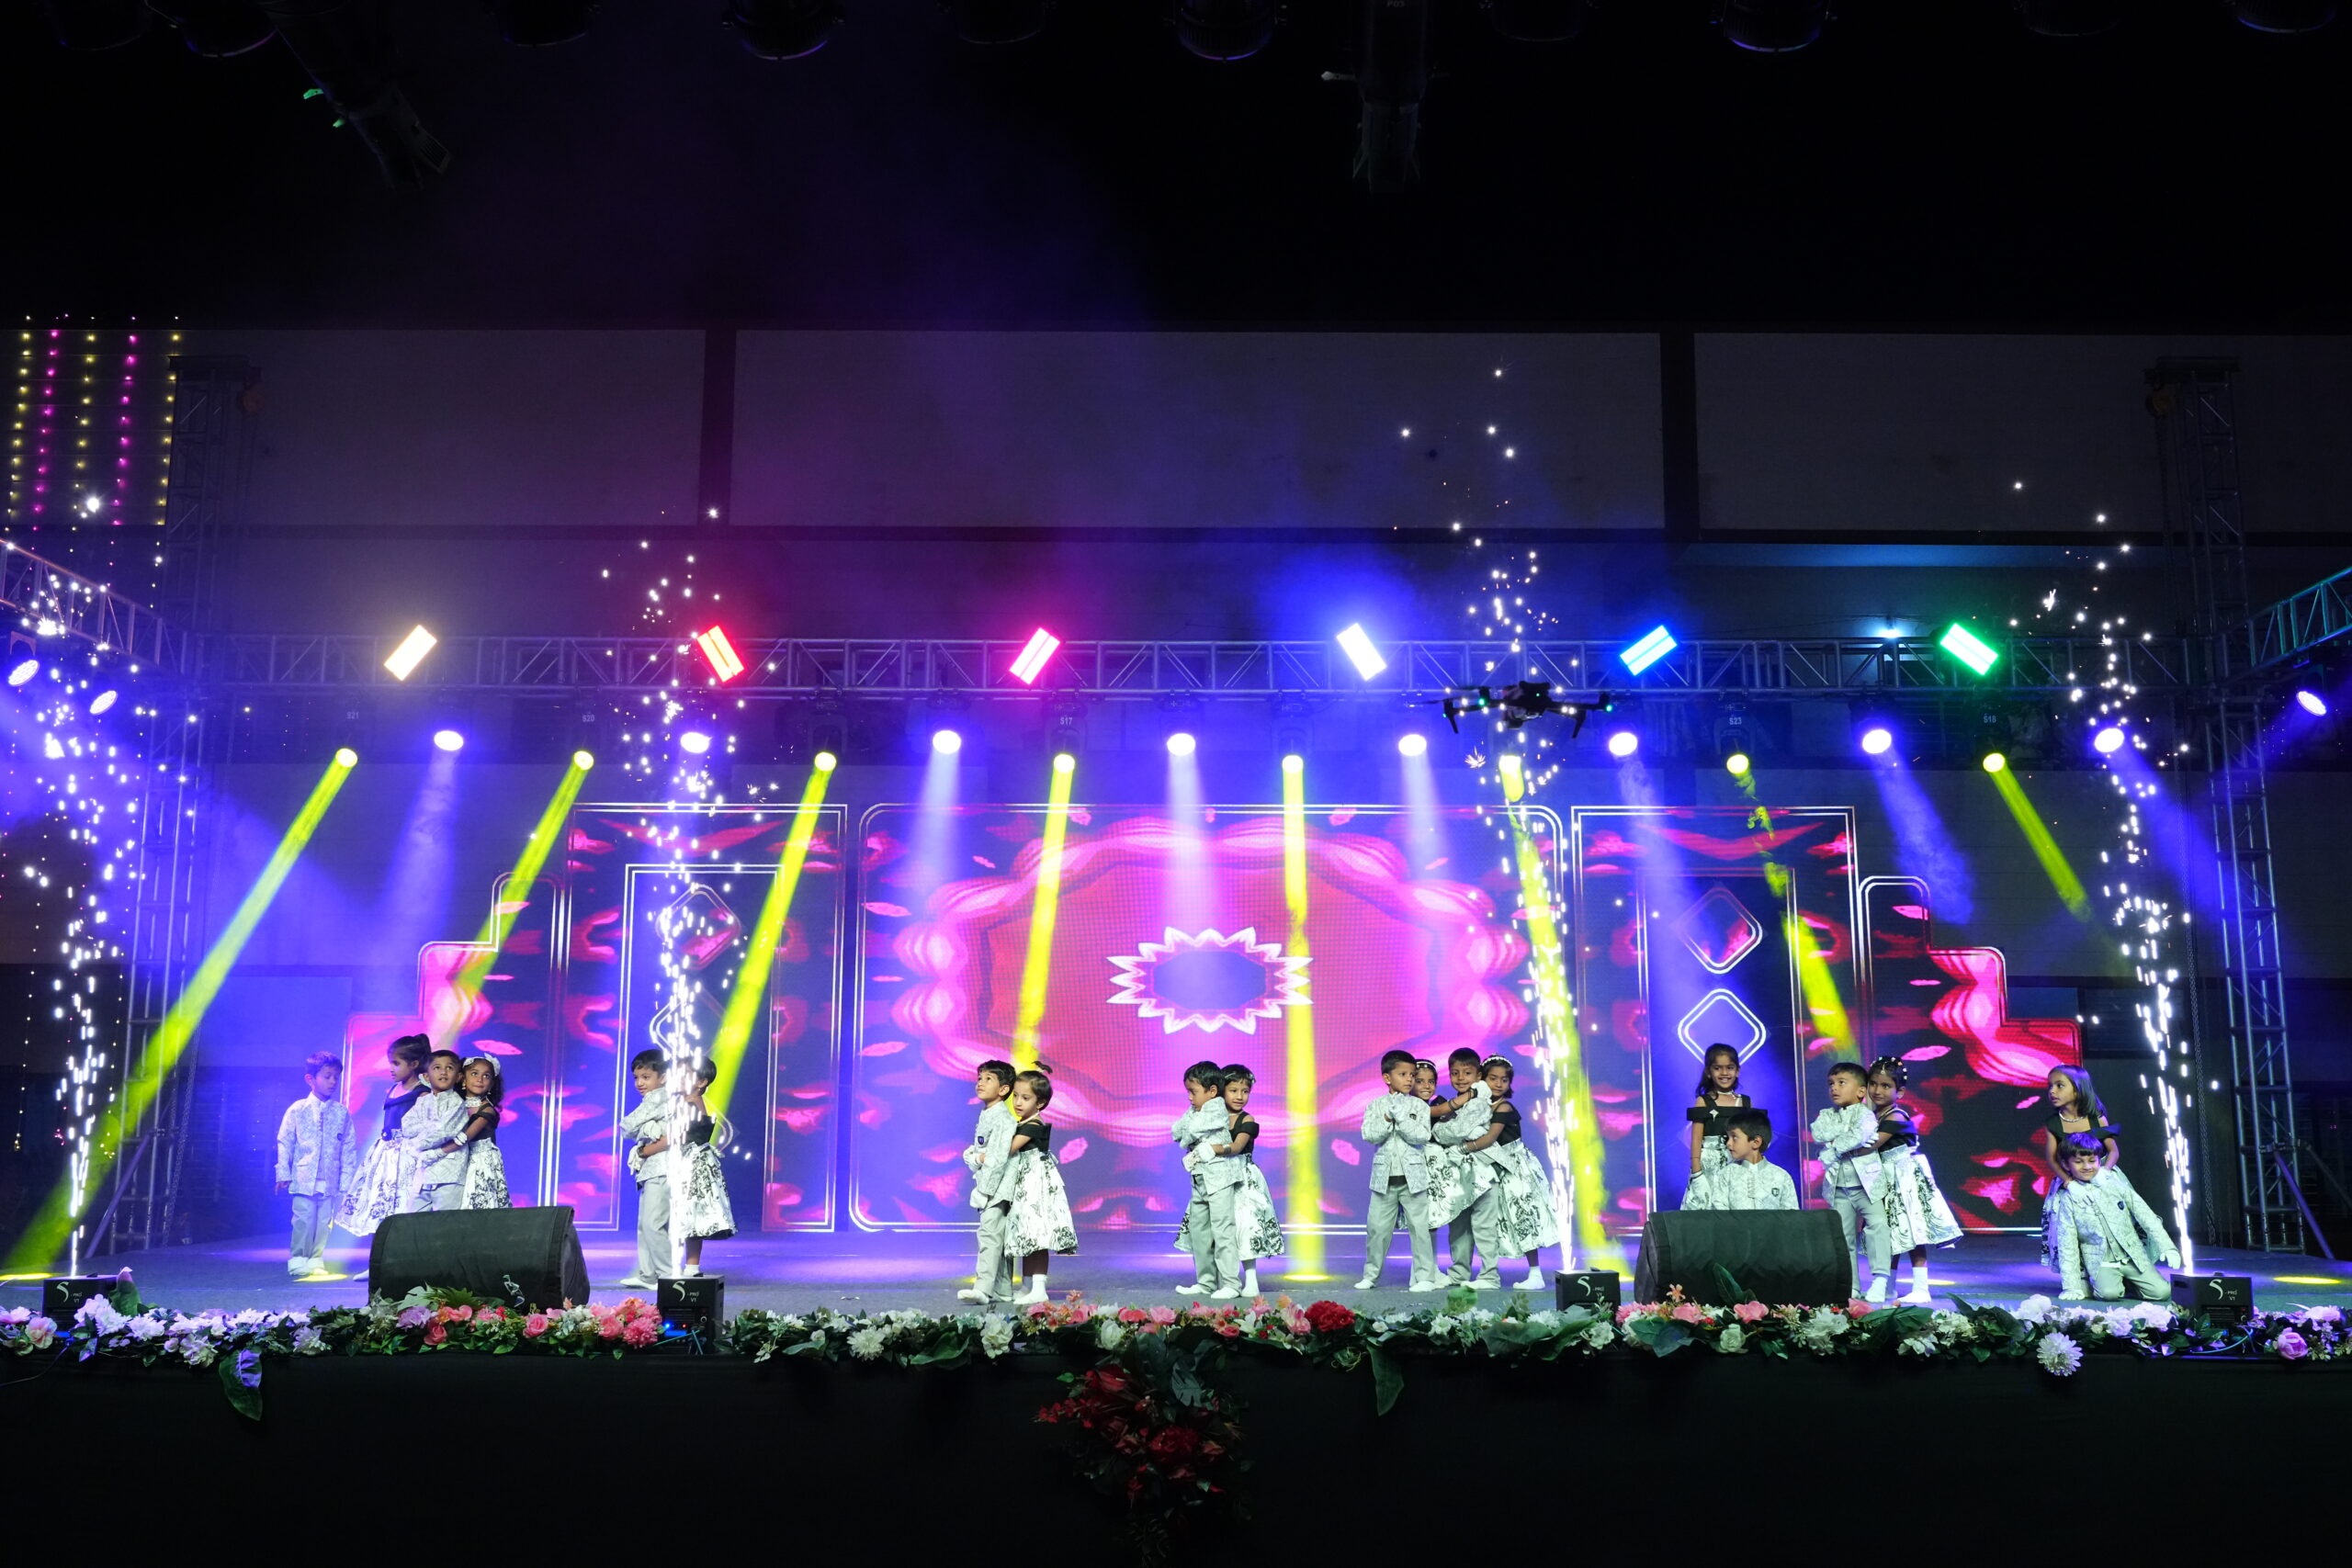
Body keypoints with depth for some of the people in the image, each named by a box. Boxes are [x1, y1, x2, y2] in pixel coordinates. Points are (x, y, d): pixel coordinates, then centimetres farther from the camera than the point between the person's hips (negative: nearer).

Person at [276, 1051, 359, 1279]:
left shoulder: (341, 1113, 5)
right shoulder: (297, 1110, 1)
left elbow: (349, 1148, 7)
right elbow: (284, 1143, 5)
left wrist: (346, 1181, 4)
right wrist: (283, 1174, 1)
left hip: (330, 1180, 2)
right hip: (304, 1178, -2)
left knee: (324, 1221, 4)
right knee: (303, 1220, -3)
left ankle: (316, 1261, 15)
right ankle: (297, 1261, 9)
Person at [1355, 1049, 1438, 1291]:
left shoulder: (1419, 1106, 2)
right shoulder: (1376, 1106, 5)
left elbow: (1422, 1136, -11)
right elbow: (1368, 1134, -8)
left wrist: (1401, 1117, -17)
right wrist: (1388, 1119, -18)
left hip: (1412, 1177, -1)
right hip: (1384, 1176, 1)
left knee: (1419, 1226, -1)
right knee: (1377, 1228, 5)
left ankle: (1425, 1276, 4)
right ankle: (1371, 1274, 17)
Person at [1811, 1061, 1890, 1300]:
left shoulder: (1864, 1114, -2)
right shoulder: (1826, 1116, 12)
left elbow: (1861, 1136, -21)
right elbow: (1818, 1133, -8)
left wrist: (1834, 1146, -13)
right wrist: (1848, 1131, -11)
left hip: (1867, 1184, -5)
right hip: (1838, 1188, 5)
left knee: (1877, 1222, -23)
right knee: (1843, 1237, 5)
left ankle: (1879, 1280, -21)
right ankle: (1851, 1287, 11)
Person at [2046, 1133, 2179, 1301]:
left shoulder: (2115, 1183, 3)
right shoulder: (2068, 1199, -2)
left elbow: (2145, 1215, 7)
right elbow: (2067, 1243, -3)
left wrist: (2167, 1247, -2)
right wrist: (2072, 1287, -7)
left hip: (2133, 1255, 3)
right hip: (2100, 1261, -3)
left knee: (2161, 1292, -14)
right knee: (2109, 1293, -31)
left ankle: (2125, 1282, 12)